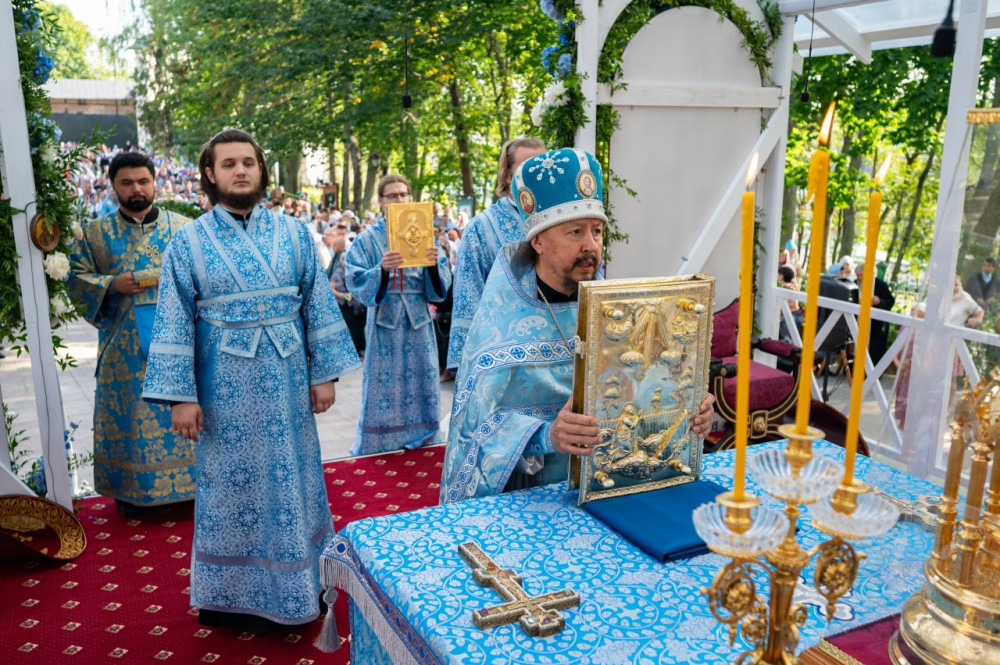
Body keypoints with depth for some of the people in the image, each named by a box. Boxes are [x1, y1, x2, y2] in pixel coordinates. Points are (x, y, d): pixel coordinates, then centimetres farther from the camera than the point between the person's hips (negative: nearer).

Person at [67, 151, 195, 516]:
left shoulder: (182, 227, 7)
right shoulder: (95, 233, 9)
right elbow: (77, 280, 7)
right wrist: (112, 284, -11)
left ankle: (189, 481, 16)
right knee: (129, 413, 5)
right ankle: (130, 489, 19)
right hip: (124, 345, 1)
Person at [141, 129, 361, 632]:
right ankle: (236, 595, 25)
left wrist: (323, 373, 0)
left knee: (292, 478, 12)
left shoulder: (293, 233, 3)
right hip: (225, 389, -2)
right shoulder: (188, 242, -2)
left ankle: (299, 583, 30)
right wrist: (180, 395, -8)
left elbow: (318, 305, 3)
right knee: (234, 485, 9)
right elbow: (174, 325, -3)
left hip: (286, 384, 2)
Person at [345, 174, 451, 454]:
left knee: (420, 385, 6)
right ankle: (376, 450, 13)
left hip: (418, 324, 3)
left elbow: (441, 284, 3)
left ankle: (420, 447, 20)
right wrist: (382, 270, -27)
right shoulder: (368, 239, 1)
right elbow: (356, 282, -9)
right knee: (384, 388, 0)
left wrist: (435, 264, -19)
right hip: (384, 323, -2)